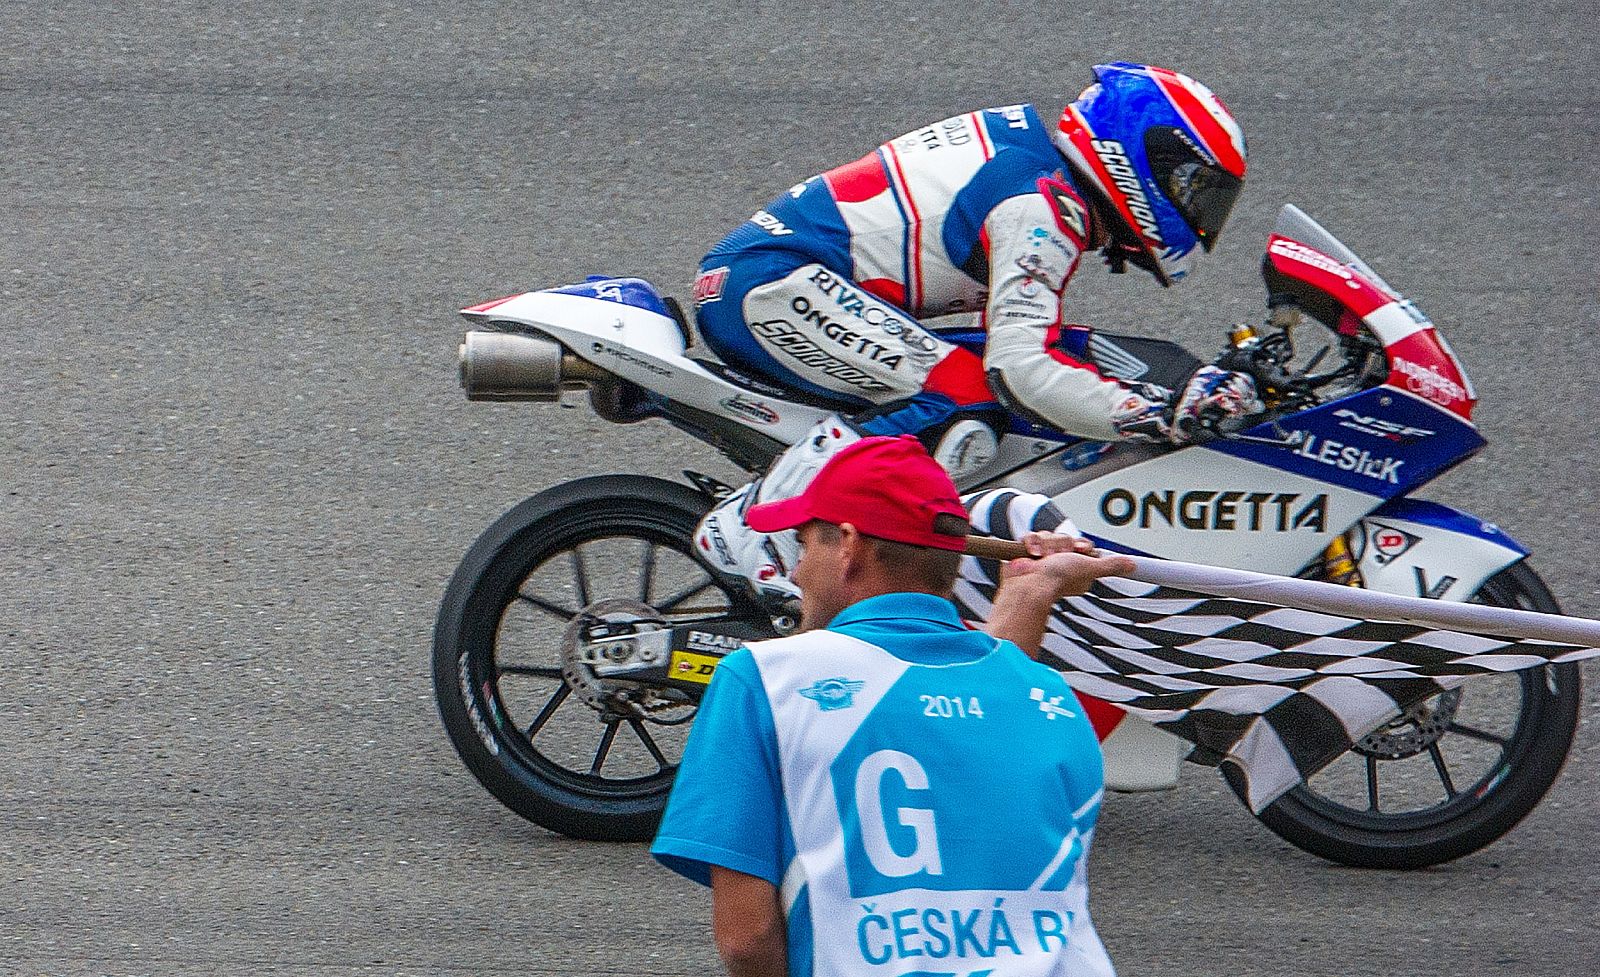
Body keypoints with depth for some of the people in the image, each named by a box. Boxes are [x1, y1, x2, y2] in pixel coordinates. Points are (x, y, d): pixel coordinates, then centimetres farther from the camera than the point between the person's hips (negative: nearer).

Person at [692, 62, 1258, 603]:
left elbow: (1019, 328, 26)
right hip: (765, 278, -10)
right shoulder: (1044, 207, -14)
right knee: (962, 401, -22)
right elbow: (1021, 366, -24)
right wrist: (1166, 412, -24)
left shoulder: (1031, 153, 16)